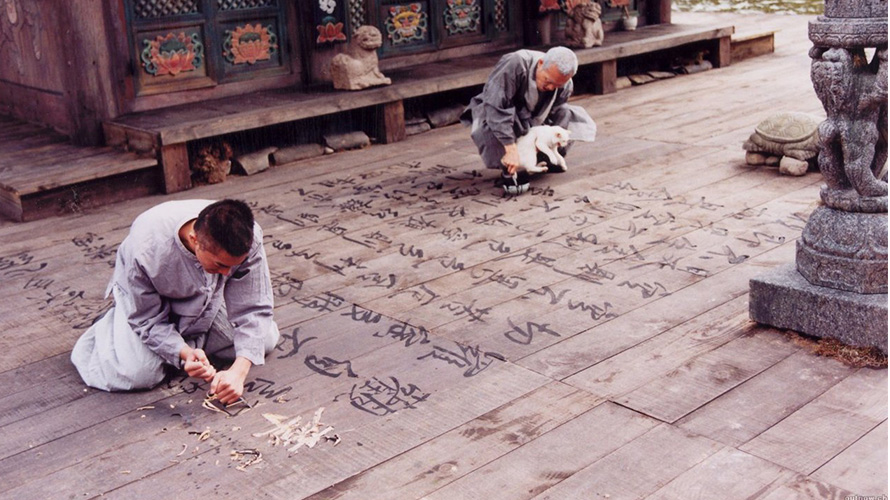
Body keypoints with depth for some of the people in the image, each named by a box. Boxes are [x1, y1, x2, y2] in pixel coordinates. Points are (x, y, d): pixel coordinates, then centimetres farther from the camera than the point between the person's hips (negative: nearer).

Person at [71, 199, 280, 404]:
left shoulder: (249, 240, -36)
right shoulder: (146, 248, -41)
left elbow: (254, 309, -28)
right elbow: (147, 320, -26)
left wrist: (239, 371, -41)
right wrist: (184, 353, -43)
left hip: (206, 298, 3)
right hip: (143, 297, -3)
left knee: (266, 340, -6)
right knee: (138, 374, -22)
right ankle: (108, 327, 12)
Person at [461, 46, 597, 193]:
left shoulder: (565, 86, -15)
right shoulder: (514, 64, -35)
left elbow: (551, 118, -10)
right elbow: (496, 108, -41)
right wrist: (511, 149, -44)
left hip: (533, 123, 5)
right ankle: (508, 171, -19)